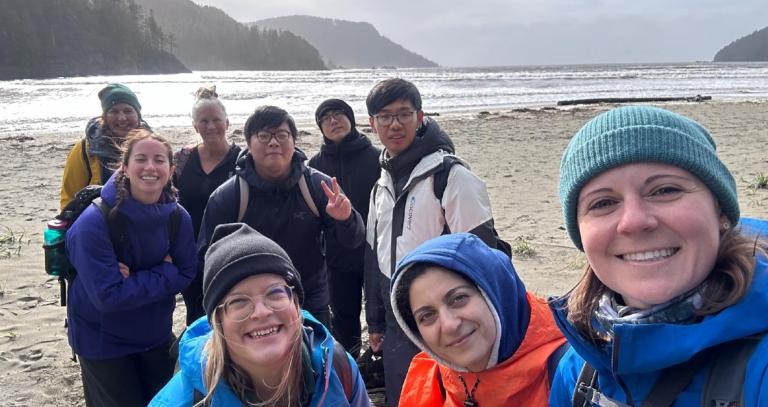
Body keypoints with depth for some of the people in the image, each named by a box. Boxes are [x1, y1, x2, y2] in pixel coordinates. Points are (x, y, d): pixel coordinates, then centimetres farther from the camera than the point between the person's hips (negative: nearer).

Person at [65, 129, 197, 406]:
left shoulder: (178, 217, -12)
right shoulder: (94, 222, -26)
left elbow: (185, 274, -5)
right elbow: (108, 296, -28)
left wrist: (135, 279, -21)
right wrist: (163, 274, -21)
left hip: (157, 333, 4)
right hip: (102, 339, -4)